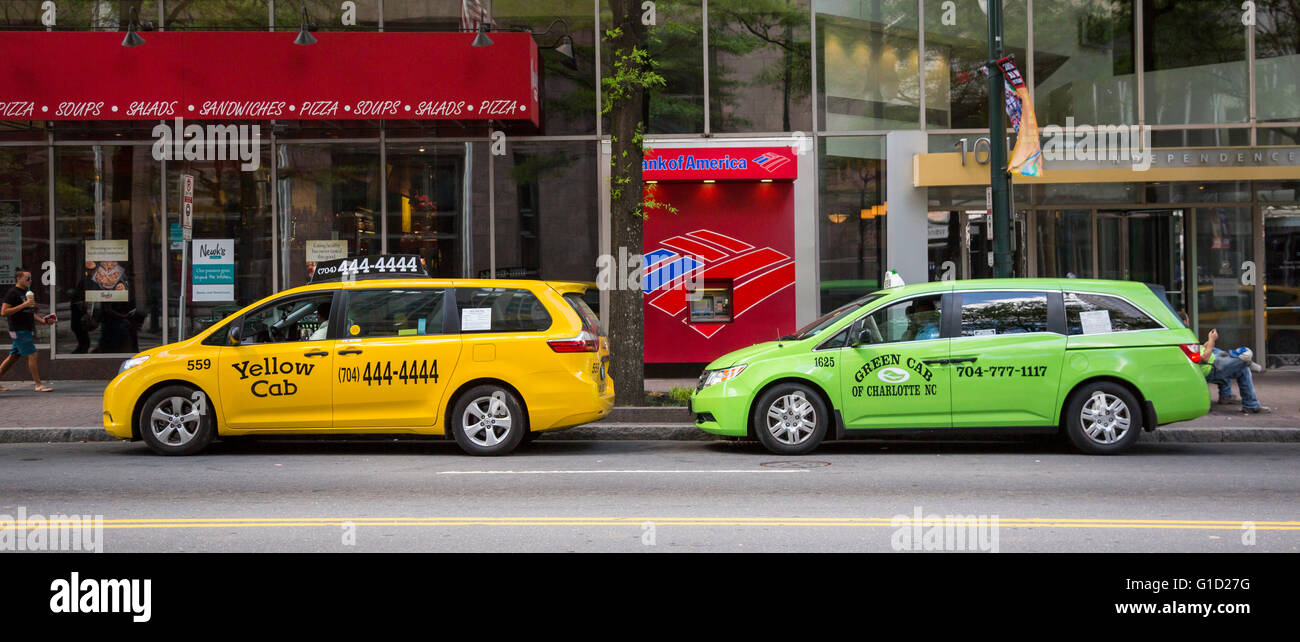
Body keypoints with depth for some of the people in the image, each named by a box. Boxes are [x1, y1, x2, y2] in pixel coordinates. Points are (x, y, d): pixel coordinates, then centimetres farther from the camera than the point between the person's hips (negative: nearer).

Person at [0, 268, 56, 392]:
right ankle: (38, 385, -6)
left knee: (13, 356, 12)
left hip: (27, 329, 9)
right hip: (19, 330, -9)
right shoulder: (12, 293, -11)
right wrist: (23, 305, -22)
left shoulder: (27, 292, 17)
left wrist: (42, 320, 17)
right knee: (32, 355, -10)